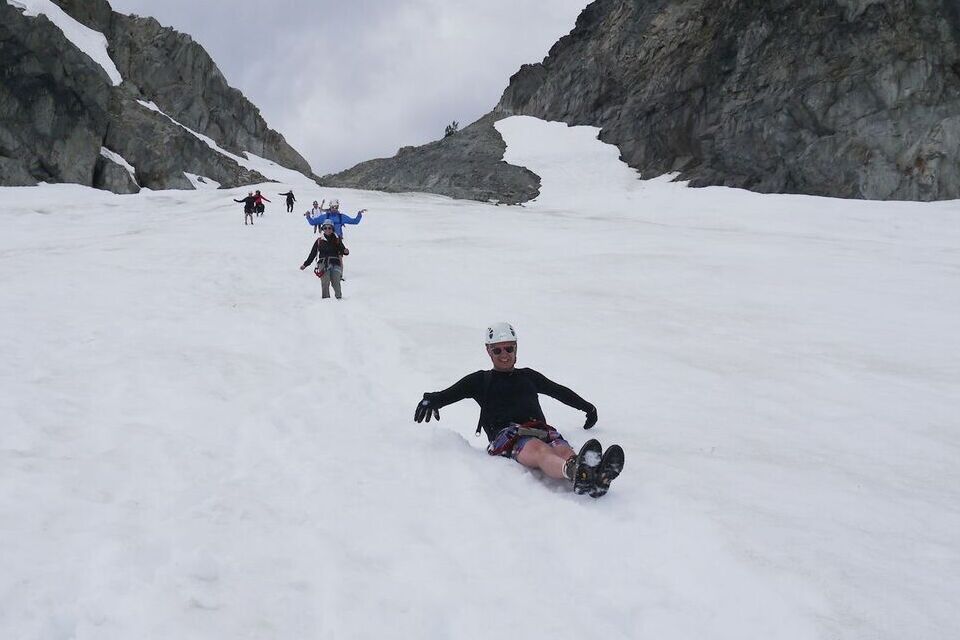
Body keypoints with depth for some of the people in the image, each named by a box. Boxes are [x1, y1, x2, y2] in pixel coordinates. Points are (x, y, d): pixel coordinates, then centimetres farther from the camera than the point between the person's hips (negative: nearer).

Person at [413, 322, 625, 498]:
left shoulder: (528, 376, 35)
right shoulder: (480, 380, 26)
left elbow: (560, 392, 46)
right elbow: (449, 394, 13)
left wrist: (588, 407, 44)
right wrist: (431, 399, -8)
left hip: (540, 429, 4)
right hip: (506, 433, -4)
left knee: (564, 450, -34)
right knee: (538, 449, -40)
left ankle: (594, 478, -67)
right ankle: (576, 474, -72)